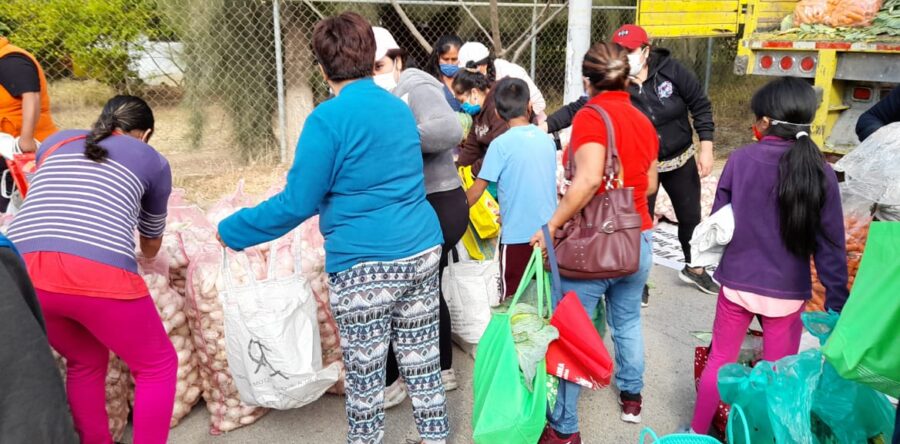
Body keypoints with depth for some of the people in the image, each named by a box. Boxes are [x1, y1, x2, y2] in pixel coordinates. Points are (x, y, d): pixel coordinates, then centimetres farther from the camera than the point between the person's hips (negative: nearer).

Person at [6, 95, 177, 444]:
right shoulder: (152, 160, 21)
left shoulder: (56, 142, 30)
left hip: (22, 272, 5)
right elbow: (152, 241, 34)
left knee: (85, 361, 30)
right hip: (98, 274, -5)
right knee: (157, 366, 18)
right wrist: (147, 256, 59)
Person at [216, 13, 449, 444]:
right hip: (423, 251, 7)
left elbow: (296, 205, -11)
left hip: (367, 264, -7)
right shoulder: (399, 108, 10)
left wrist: (231, 231, 2)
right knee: (421, 360, 18)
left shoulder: (329, 118, -12)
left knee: (364, 374, 10)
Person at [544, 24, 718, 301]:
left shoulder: (671, 70, -18)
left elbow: (700, 106, -8)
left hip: (682, 160, 2)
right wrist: (546, 125, -42)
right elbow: (579, 108, -27)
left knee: (690, 217, 17)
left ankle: (694, 268, 44)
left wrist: (706, 147, -11)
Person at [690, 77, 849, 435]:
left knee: (720, 360, 17)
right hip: (787, 290, 0)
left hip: (737, 281, 1)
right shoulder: (821, 173, -9)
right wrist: (837, 301, 3)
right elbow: (830, 245, -6)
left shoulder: (740, 159, -10)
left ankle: (698, 432, 31)